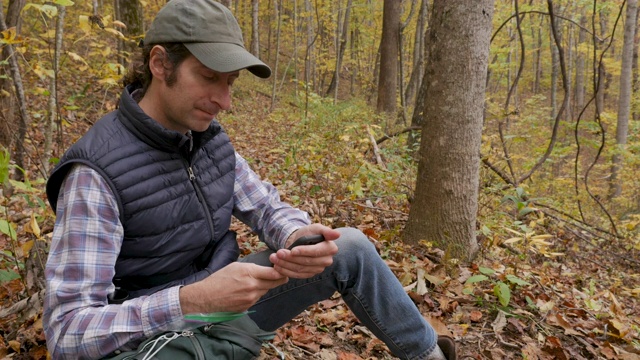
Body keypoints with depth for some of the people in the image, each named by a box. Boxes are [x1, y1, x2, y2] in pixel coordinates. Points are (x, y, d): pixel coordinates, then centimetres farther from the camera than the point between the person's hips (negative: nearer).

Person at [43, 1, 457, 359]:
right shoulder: (96, 173, -25)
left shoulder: (210, 139, -3)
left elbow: (267, 208, -1)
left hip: (222, 298, 6)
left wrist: (298, 239, -26)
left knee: (350, 247, -3)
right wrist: (196, 299, -39)